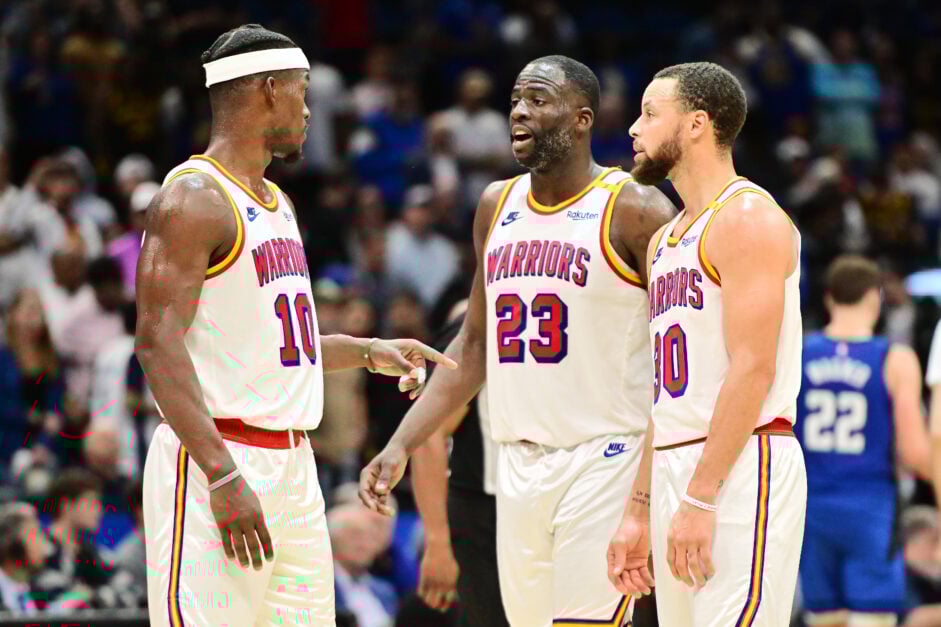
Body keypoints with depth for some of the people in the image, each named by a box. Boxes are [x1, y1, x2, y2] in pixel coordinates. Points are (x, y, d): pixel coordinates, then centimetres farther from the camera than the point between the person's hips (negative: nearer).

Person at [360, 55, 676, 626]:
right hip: (519, 465, 7)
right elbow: (473, 347, 20)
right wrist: (401, 446, 11)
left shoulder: (632, 210, -7)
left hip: (605, 458, -7)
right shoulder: (498, 206, 13)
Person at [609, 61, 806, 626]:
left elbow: (753, 370, -17)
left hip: (743, 468, -9)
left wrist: (700, 496, -21)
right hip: (675, 467, 9)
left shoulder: (747, 218, -8)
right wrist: (640, 510, 18)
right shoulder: (666, 241, 21)